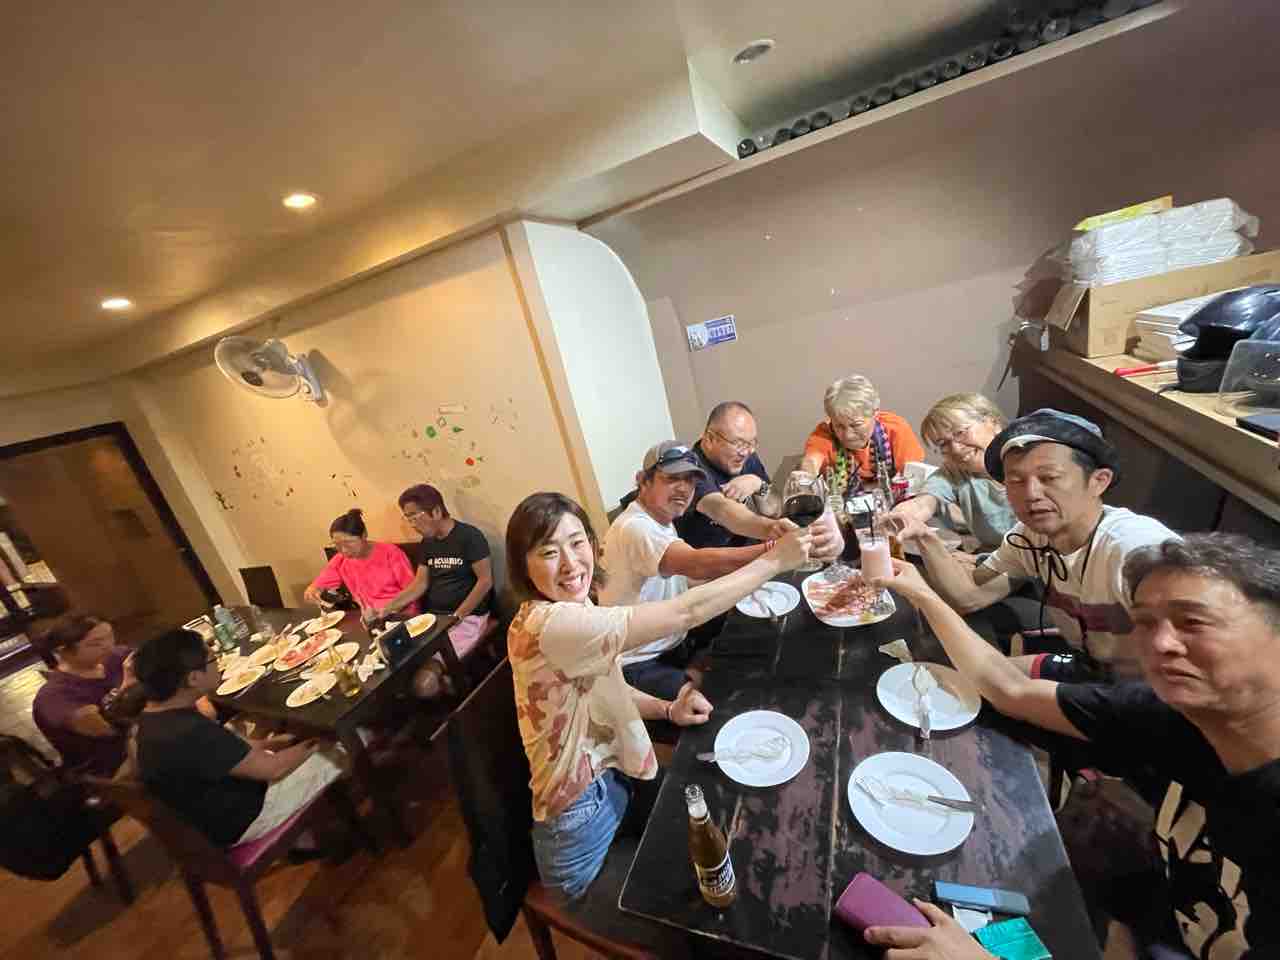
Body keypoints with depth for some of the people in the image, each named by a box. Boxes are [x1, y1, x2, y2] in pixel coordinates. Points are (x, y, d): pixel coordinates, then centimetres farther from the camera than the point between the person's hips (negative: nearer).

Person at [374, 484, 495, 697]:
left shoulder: (469, 536, -13)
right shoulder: (426, 543, 10)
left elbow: (485, 581, -14)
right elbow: (420, 583, 11)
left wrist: (456, 616, -15)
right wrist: (387, 608, -1)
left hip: (468, 618, -7)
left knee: (425, 681, -22)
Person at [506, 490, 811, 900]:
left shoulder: (574, 614, -3)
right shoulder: (545, 624, -33)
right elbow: (685, 612, -35)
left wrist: (668, 710, -9)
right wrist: (775, 560, -26)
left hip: (612, 778, 8)